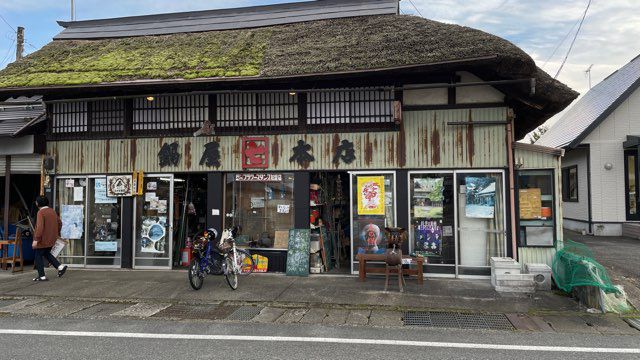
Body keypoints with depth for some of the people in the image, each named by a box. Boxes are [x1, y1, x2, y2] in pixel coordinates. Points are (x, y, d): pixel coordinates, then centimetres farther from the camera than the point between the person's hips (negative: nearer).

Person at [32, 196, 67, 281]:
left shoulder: (41, 212, -16)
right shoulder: (52, 211, 9)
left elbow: (40, 227, -25)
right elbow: (59, 223, 17)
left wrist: (36, 240, -23)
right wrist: (57, 233, 30)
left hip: (43, 239, -8)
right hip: (52, 239, 8)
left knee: (39, 256, 4)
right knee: (46, 253, 23)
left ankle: (42, 276, 5)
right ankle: (60, 266, 9)